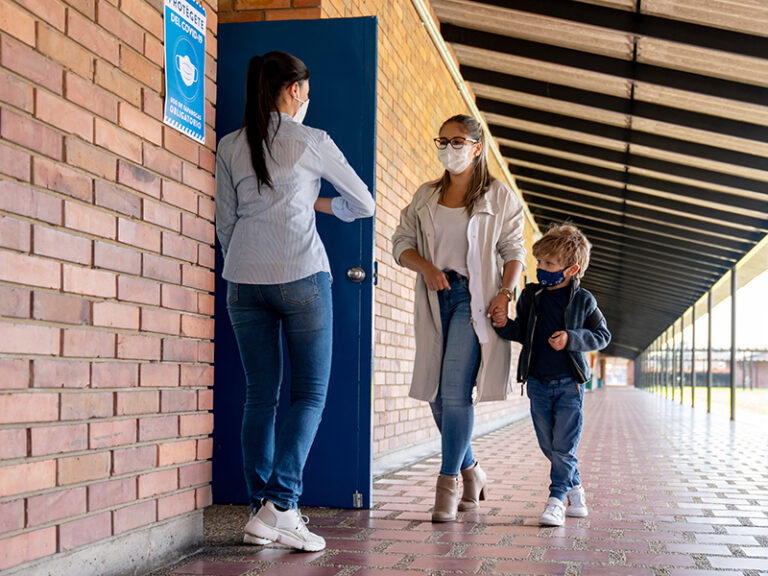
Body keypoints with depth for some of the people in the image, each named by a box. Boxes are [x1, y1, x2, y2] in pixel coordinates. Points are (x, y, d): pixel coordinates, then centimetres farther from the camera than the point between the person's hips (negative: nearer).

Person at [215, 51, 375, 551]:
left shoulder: (230, 147, 10)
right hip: (301, 276, -4)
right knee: (311, 394, 1)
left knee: (260, 395, 7)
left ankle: (260, 512, 7)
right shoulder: (312, 142, 1)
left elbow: (225, 222, 13)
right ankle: (281, 505, -11)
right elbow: (363, 204, 11)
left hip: (244, 280, 4)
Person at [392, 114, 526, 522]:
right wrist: (426, 267, -10)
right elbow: (401, 243, 10)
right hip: (435, 299, 5)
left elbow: (514, 251, 3)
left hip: (474, 298, -4)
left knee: (455, 391, -15)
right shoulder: (426, 196, 15)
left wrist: (506, 293, -12)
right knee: (437, 396, 6)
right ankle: (471, 472, 26)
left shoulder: (499, 197, 5)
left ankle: (448, 484, -6)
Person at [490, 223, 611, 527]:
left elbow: (602, 335, 1)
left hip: (569, 383, -4)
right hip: (538, 382, 4)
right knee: (548, 445, 10)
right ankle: (575, 489, 29)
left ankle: (557, 500, 2)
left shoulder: (583, 300, -3)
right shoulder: (530, 296, 5)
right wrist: (505, 325, -7)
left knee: (563, 446, -6)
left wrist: (571, 338, -14)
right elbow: (522, 333, 14)